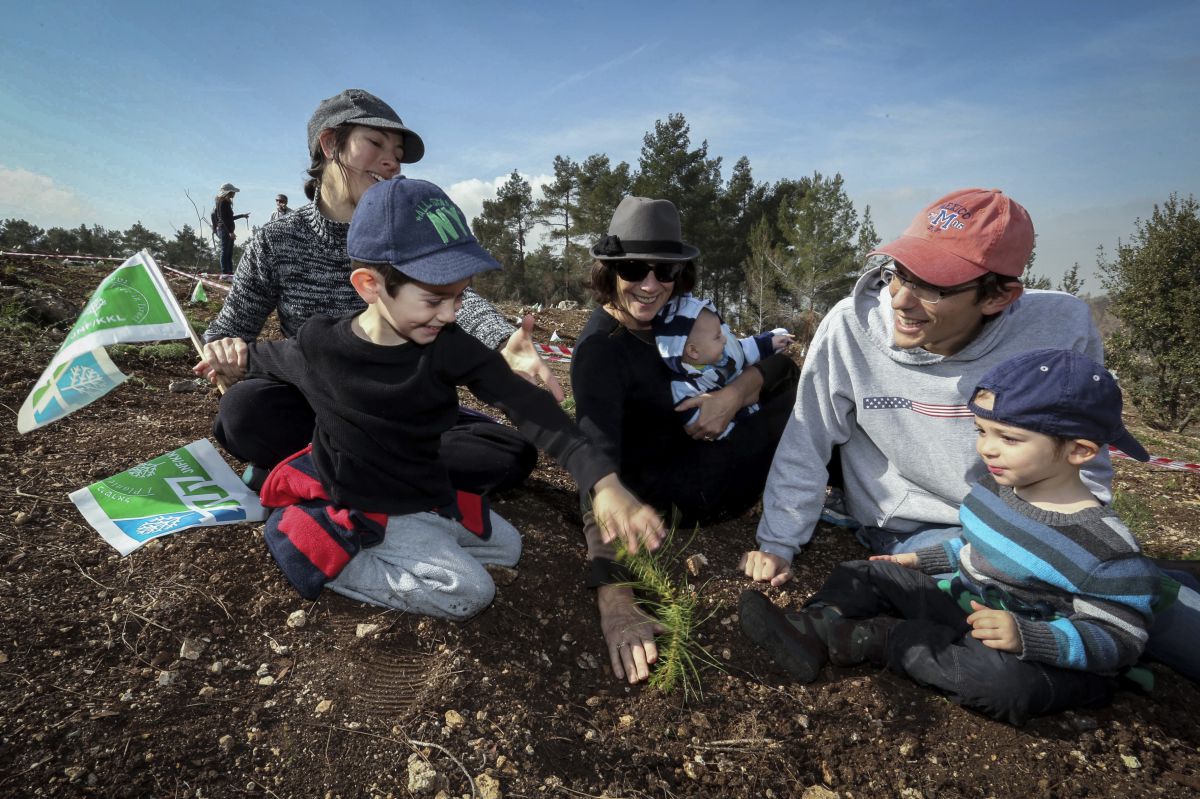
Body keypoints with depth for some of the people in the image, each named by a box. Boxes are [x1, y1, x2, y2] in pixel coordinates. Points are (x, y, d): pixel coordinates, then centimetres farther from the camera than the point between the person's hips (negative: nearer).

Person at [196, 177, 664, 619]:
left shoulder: (450, 349, -19)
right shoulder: (321, 345, -21)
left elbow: (528, 407, -28)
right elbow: (274, 359, 6)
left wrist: (603, 482, -38)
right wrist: (239, 360, -17)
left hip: (424, 496, 5)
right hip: (366, 510, -5)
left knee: (508, 547, 20)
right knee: (470, 591, -17)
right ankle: (322, 557, -5)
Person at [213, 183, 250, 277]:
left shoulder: (226, 202, 17)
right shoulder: (223, 202, -11)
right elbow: (223, 218, -17)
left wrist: (242, 215, 33)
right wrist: (230, 231, -23)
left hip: (228, 231, 9)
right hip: (225, 230, -9)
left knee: (229, 253, 11)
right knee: (225, 252, -7)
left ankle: (230, 272, 15)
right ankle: (224, 273, -6)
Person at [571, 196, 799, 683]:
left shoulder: (672, 315, -4)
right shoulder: (600, 350, -25)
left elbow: (765, 362, -2)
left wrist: (734, 393, -25)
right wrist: (613, 597, -48)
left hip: (691, 453, 7)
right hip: (674, 492, -7)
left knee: (790, 372, 7)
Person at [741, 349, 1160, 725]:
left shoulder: (1106, 547, -23)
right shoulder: (993, 487, -1)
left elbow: (1120, 638, -21)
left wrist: (1026, 636, -34)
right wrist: (919, 559, 13)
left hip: (1034, 654, -7)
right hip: (960, 605, 7)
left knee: (1007, 681, -41)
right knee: (865, 574, 1)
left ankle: (870, 639, -26)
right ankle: (814, 629, -25)